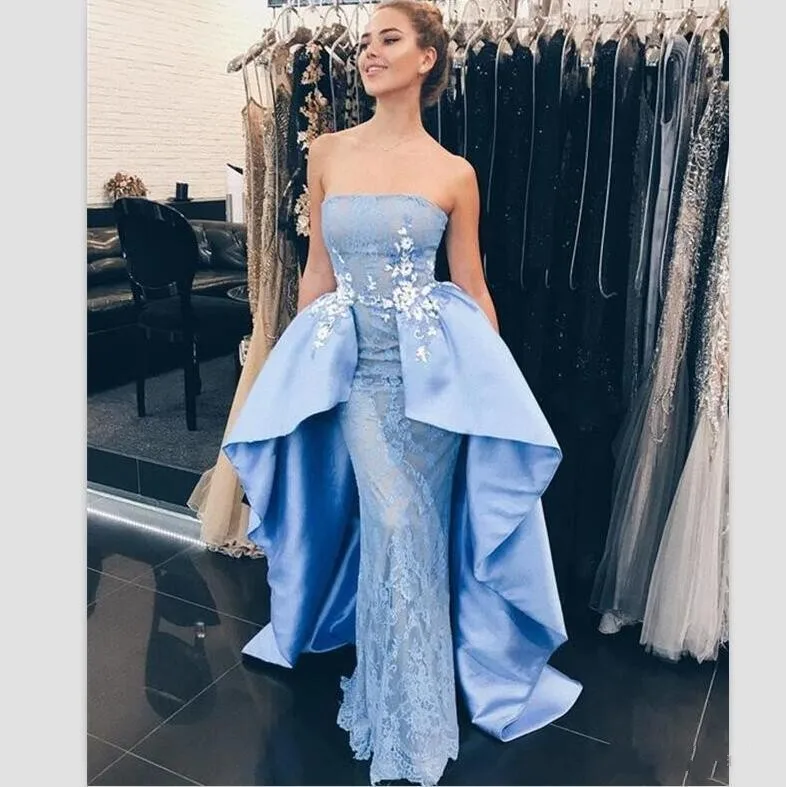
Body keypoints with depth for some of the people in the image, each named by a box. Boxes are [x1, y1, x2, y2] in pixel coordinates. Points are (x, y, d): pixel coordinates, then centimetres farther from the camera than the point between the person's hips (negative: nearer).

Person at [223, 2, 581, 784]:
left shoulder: (454, 174, 1)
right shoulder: (327, 153, 7)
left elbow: (472, 290, 6)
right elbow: (317, 272, 11)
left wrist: (493, 385, 7)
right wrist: (301, 364, 13)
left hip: (433, 367, -1)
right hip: (355, 366, 1)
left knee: (415, 532, 4)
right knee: (393, 527, -4)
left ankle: (393, 697, 31)